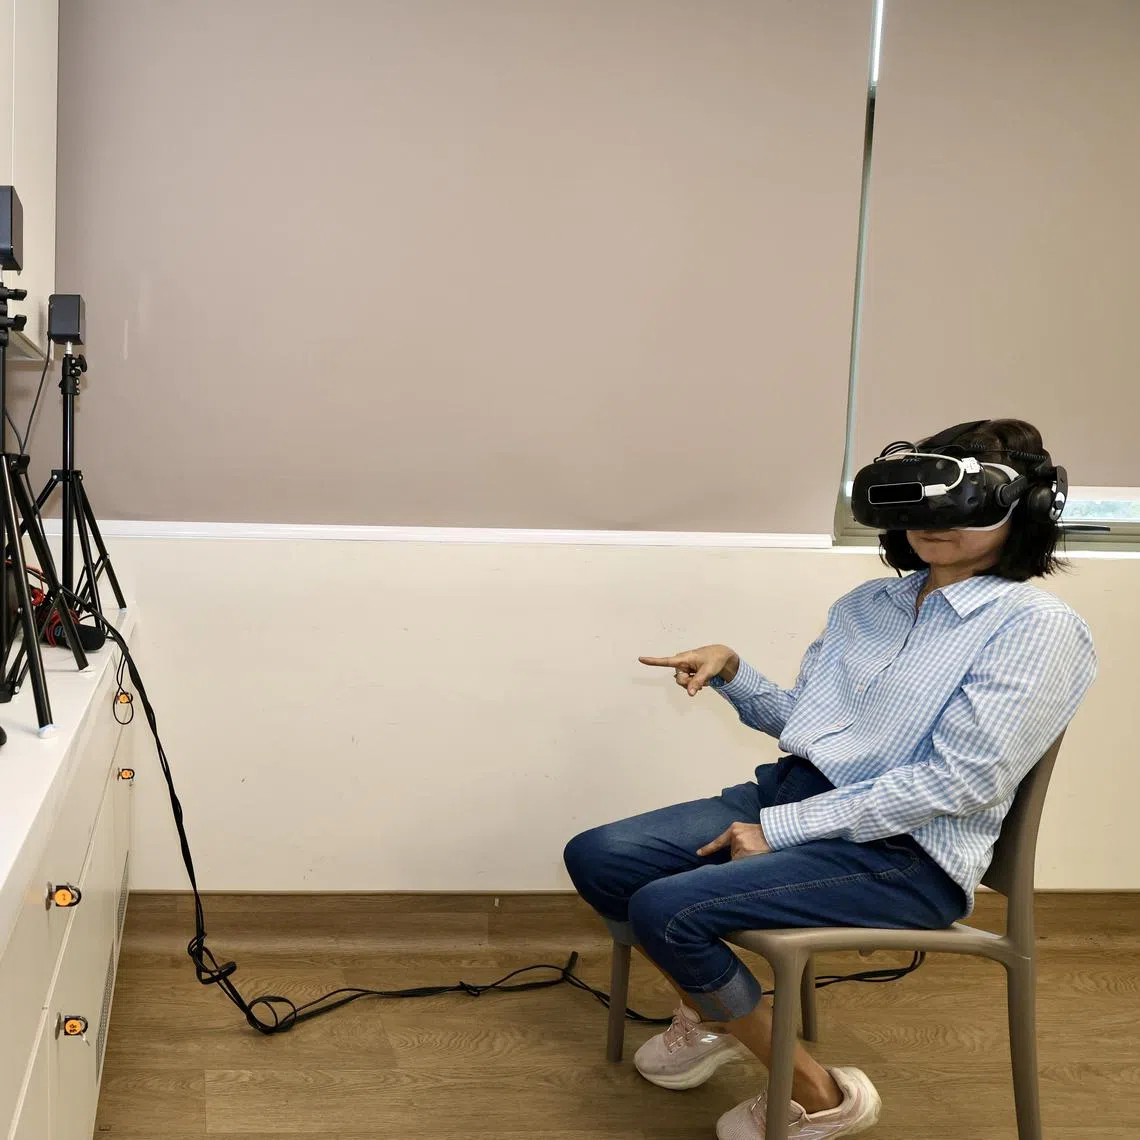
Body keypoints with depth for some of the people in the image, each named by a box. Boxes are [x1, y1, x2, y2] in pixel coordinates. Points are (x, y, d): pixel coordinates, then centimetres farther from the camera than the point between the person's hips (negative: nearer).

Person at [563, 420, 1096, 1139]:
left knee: (665, 910, -23)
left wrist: (782, 830, -17)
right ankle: (711, 1017, 21)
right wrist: (730, 672, -2)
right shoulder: (868, 604, 14)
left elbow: (963, 781, -18)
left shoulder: (1036, 626, -10)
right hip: (791, 791, 8)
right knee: (594, 858, -3)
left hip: (905, 853, -8)